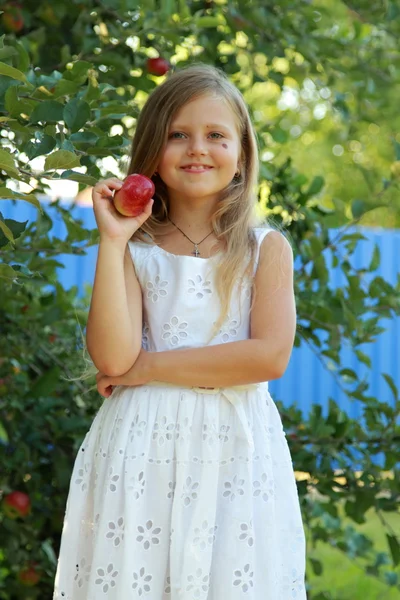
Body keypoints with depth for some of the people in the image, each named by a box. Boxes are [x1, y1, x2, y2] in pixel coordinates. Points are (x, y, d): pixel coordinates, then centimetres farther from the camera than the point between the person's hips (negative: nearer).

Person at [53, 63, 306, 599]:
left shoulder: (266, 248, 3)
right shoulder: (136, 249, 3)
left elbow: (269, 356, -11)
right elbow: (113, 357, -10)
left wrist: (148, 366, -11)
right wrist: (113, 241, -11)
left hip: (235, 450, 0)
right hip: (142, 448, 0)